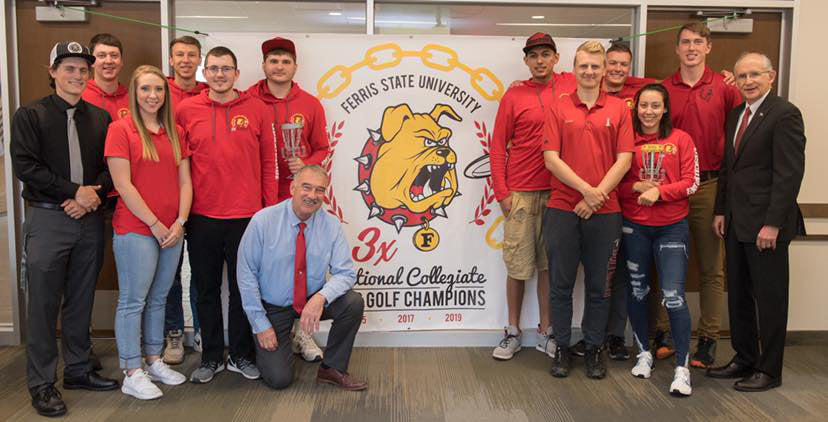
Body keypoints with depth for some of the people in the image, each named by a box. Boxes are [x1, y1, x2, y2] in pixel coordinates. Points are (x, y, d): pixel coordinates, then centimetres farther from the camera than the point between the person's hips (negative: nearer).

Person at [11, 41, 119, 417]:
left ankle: (78, 370, 26)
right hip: (47, 219, -3)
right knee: (44, 304, 2)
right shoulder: (30, 115, 0)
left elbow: (110, 167, 6)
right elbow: (25, 165, -10)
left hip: (90, 219, 4)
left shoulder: (100, 118, 10)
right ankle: (41, 383, 13)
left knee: (81, 301, 12)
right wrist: (74, 191, -15)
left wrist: (93, 195, -11)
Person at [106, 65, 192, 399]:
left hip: (172, 231, 6)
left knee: (158, 298, 14)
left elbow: (184, 181, 10)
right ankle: (132, 374, 10)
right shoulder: (120, 129, -5)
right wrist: (155, 224, -11)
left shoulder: (174, 132, 11)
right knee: (133, 301, 1)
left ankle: (154, 362, 26)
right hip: (135, 230, -5)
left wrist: (180, 222, -3)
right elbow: (123, 185, -11)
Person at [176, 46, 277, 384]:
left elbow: (268, 162, 4)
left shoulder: (256, 109, 1)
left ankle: (241, 356, 25)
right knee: (207, 289, 11)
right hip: (202, 217, 1)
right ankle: (211, 357, 25)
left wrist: (270, 209, 2)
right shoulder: (186, 110, 2)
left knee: (242, 289, 9)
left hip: (246, 216, -1)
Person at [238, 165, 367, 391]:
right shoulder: (262, 222, -16)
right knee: (279, 379, -11)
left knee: (354, 302, -25)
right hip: (273, 307, -2)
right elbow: (246, 275, -12)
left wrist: (321, 297, -33)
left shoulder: (331, 225, -10)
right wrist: (261, 324, -14)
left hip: (313, 301, 3)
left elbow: (345, 273, -12)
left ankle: (332, 368, -4)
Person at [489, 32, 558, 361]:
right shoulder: (514, 96, 2)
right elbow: (498, 147, 1)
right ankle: (513, 333, 17)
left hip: (557, 192, 2)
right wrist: (501, 193, -5)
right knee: (518, 265, 4)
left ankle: (546, 332, 20)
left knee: (549, 264, 9)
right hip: (520, 193, -1)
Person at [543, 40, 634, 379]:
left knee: (599, 286, 9)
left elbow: (624, 159, 0)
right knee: (561, 283, 6)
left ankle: (594, 349, 23)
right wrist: (586, 189, -12)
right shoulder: (559, 108, 4)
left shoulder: (619, 109, 6)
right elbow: (551, 158, -4)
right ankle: (561, 348, 19)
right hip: (563, 208, 0)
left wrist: (598, 194, -10)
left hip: (604, 211, 1)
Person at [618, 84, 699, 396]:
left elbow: (691, 183, -3)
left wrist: (659, 191, -17)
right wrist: (637, 187, -16)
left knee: (673, 295, -9)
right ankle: (644, 353, 29)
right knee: (637, 291, 12)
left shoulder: (681, 139, 0)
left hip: (672, 227, -2)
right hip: (634, 227, 2)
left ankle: (682, 367, 1)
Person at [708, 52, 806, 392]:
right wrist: (721, 211, 11)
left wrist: (773, 224, -19)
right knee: (739, 294, 14)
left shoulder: (784, 114, -11)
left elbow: (790, 173, -16)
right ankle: (744, 358, 27)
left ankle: (769, 370, 15)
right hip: (736, 223, 8)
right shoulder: (736, 116, 14)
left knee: (770, 297, 4)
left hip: (765, 224, -8)